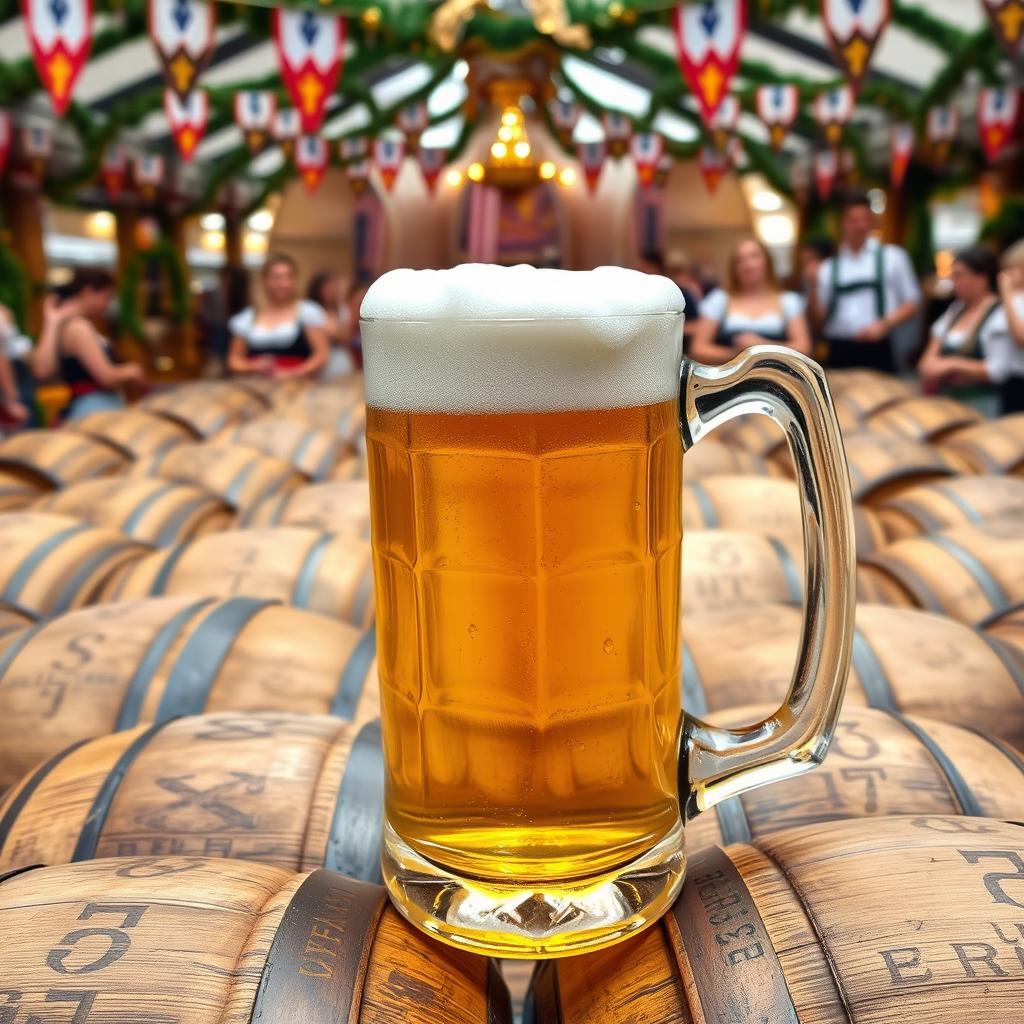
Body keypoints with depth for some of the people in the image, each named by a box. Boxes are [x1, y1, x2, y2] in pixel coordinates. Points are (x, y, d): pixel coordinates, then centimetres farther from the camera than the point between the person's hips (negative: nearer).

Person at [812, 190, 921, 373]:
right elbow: (819, 321, 8)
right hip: (840, 352, 1)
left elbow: (912, 301, 8)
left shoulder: (892, 257, 7)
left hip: (878, 351, -1)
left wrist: (884, 324, -9)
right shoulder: (828, 267, 10)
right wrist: (814, 286, -7)